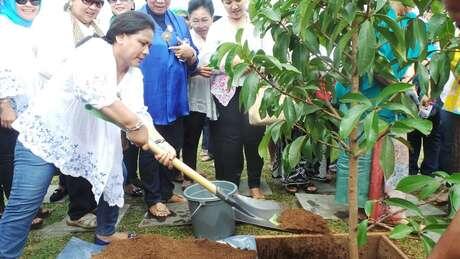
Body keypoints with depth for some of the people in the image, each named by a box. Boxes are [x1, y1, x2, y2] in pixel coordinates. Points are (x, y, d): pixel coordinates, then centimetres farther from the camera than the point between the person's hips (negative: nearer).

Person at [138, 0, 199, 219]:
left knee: (173, 148, 15)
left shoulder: (179, 23, 12)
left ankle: (166, 191, 32)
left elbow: (192, 65, 16)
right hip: (148, 100, -5)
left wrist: (190, 55, -7)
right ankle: (153, 199, 17)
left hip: (175, 99, 6)